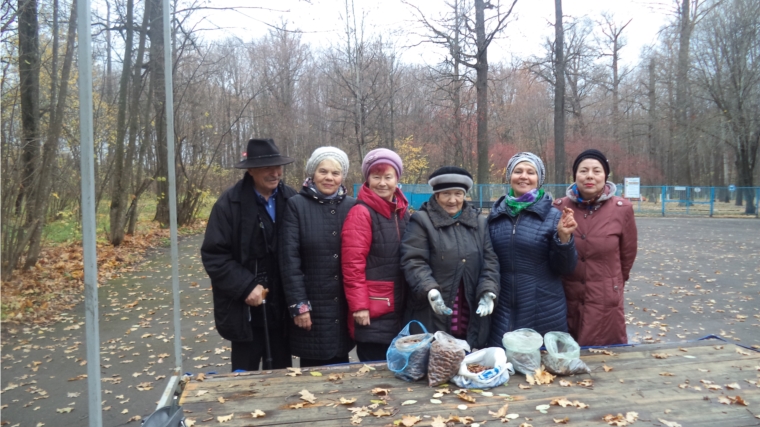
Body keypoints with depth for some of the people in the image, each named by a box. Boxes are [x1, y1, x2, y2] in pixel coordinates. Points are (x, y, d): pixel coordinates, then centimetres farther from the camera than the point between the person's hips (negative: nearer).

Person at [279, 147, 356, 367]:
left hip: (343, 305, 3)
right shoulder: (296, 205, -5)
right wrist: (299, 304, -12)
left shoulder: (351, 206, 5)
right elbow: (289, 259, -8)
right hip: (311, 304, -3)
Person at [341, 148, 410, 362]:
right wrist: (359, 306, -18)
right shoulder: (361, 212, -11)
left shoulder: (402, 212, 11)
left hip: (399, 308, 7)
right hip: (372, 311, -7)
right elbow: (353, 264, -15)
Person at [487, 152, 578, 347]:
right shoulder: (496, 215, 4)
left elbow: (565, 267, -4)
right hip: (502, 310, 2)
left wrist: (564, 237, -20)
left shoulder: (553, 216, -4)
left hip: (543, 312, -2)